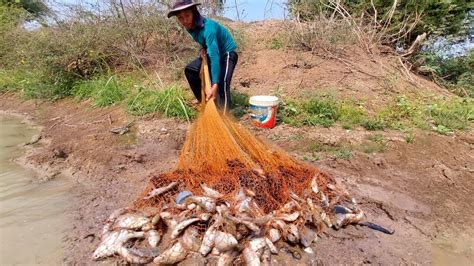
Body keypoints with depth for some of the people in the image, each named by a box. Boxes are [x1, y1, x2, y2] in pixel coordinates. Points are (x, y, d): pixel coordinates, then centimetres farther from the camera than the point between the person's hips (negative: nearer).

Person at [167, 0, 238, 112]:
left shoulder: (208, 27, -33)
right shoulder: (191, 26, -7)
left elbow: (215, 56, -41)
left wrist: (215, 85, -49)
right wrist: (203, 49, -11)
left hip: (227, 53, -8)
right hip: (213, 52, 9)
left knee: (221, 85, -26)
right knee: (190, 70, 4)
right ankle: (204, 102, 12)